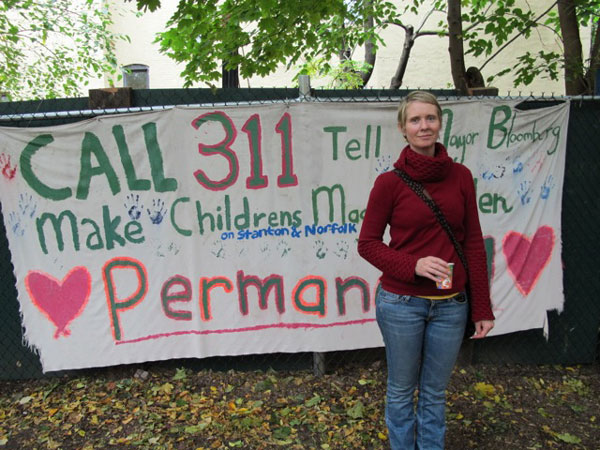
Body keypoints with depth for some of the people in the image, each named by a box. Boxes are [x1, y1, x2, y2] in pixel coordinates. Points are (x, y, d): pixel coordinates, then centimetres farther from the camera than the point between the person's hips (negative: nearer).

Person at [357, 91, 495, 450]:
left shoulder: (460, 176, 0)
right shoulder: (390, 182, -9)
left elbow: (473, 243, 4)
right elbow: (368, 243, -4)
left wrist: (482, 308, 4)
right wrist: (413, 265, -20)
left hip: (450, 304, 3)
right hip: (401, 302, -2)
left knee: (435, 392, 19)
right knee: (402, 390, 15)